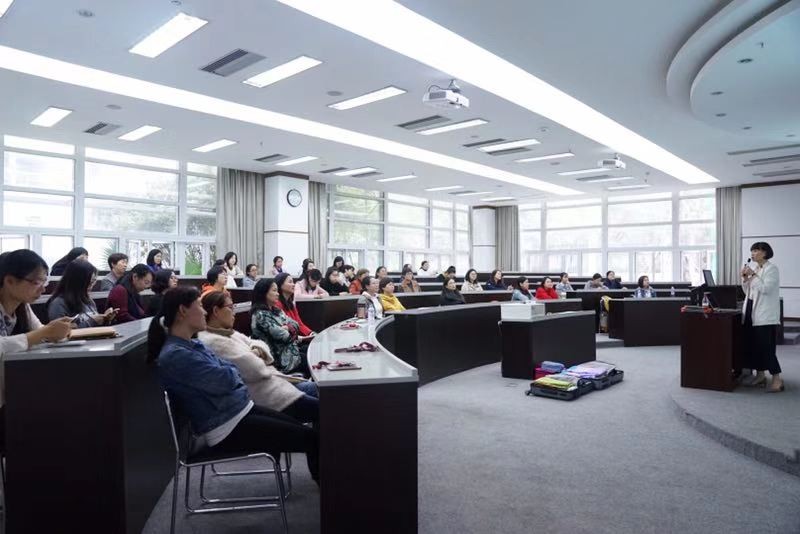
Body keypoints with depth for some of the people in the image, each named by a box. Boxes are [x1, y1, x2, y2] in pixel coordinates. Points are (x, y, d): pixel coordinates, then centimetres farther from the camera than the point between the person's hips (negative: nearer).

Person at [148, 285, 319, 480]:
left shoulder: (194, 345, 10)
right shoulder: (174, 355, -20)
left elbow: (232, 370, 15)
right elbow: (226, 379, -23)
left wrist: (227, 371, -7)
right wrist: (228, 371, -2)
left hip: (241, 409, 9)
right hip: (228, 430, -9)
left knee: (303, 429, 8)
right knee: (310, 438, -8)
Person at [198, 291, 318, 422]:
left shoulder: (226, 332, 11)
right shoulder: (213, 342, -21)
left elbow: (257, 343, 15)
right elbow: (255, 370, -25)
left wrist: (257, 350, -8)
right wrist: (256, 356, -3)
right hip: (263, 396, -10)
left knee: (314, 387, 12)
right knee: (319, 409, -7)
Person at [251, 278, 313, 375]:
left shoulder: (275, 310, 10)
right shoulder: (261, 315, -19)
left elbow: (295, 324, 6)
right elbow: (282, 336, -21)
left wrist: (287, 328, -13)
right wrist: (298, 338, -5)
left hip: (290, 347, 8)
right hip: (281, 357, -8)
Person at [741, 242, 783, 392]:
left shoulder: (771, 268, -8)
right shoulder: (755, 269, 14)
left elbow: (766, 289, -20)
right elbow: (748, 292, 16)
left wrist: (753, 275, -17)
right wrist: (745, 278, 1)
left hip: (765, 315, -8)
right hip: (752, 313, 8)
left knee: (766, 347, -9)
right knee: (752, 346, 10)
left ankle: (777, 379, -2)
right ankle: (760, 376, 20)